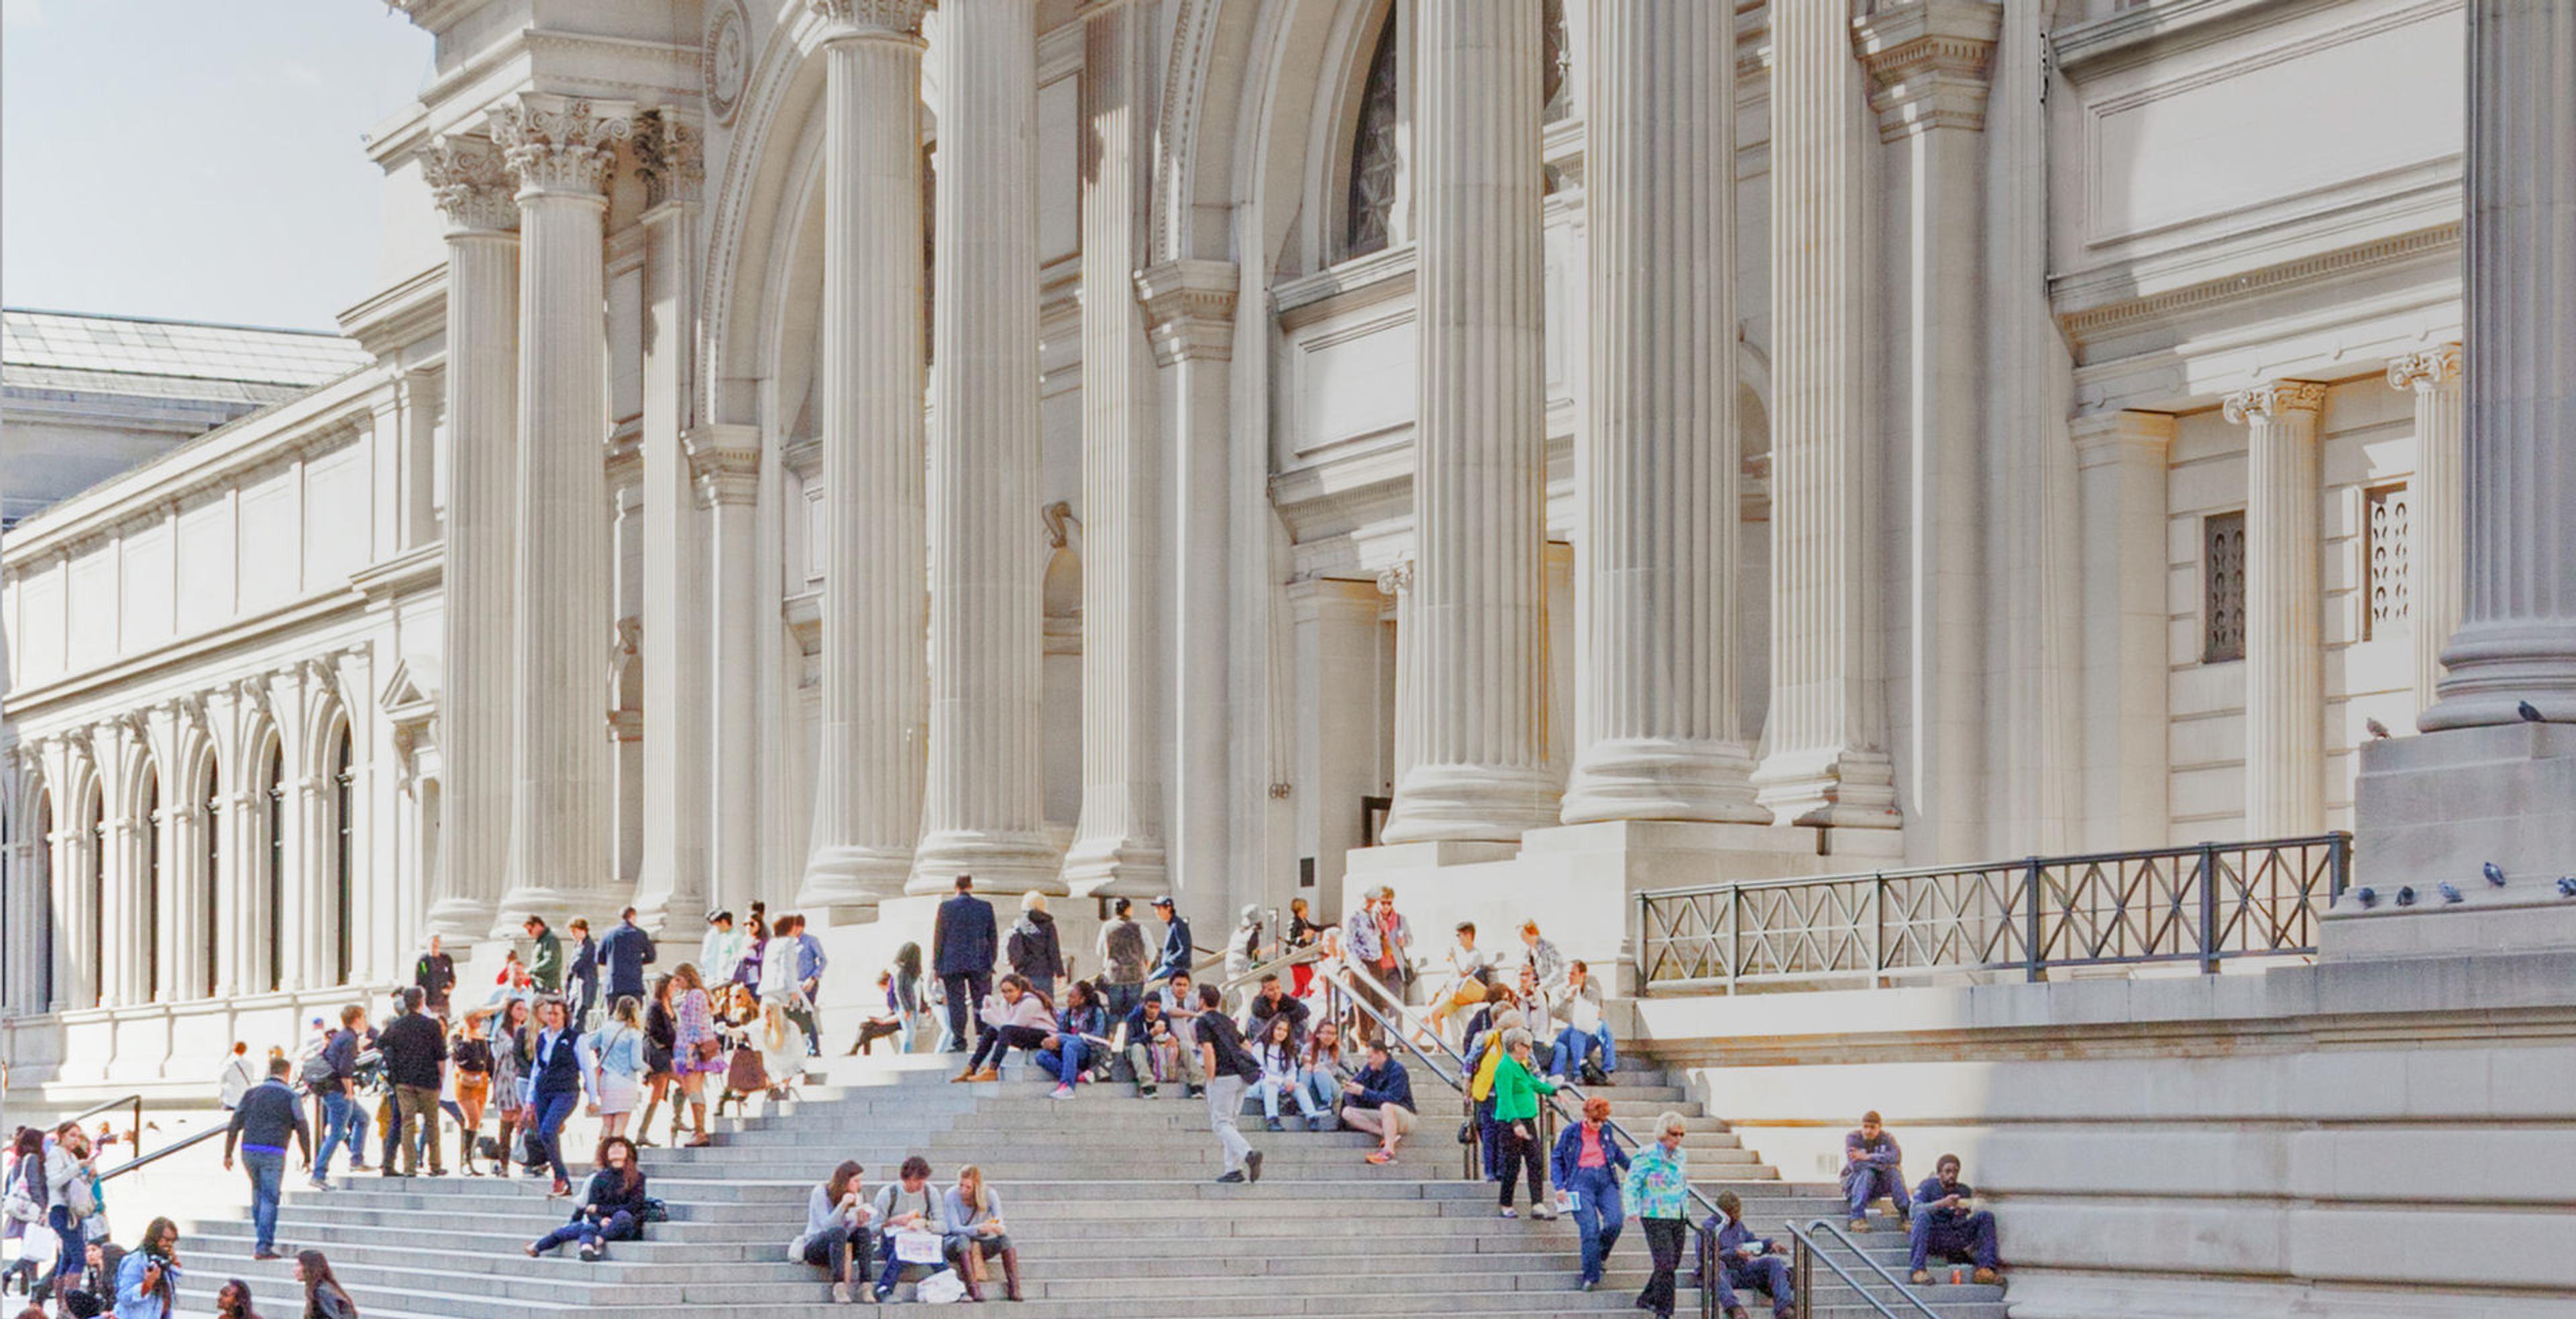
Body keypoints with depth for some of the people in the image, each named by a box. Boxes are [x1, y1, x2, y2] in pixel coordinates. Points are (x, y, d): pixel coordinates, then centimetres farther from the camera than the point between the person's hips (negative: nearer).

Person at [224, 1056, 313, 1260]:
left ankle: (260, 1234, 25)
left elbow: (235, 1125, 10)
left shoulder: (251, 1093, 12)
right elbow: (302, 1129, 0)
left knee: (258, 1192, 23)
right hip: (273, 1153, -4)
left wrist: (228, 1153, 13)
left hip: (249, 1151, 4)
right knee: (269, 1199, -1)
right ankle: (263, 1246, -5)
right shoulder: (290, 1097, 1)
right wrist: (308, 1157, 11)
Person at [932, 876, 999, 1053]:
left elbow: (938, 937, 0)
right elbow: (992, 937, 7)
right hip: (979, 963, 1)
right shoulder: (985, 907, 3)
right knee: (981, 1003, 6)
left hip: (952, 964, -1)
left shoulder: (946, 907, -2)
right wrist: (991, 963, 15)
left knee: (956, 1004, 1)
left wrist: (936, 965, 6)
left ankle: (959, 1042, -2)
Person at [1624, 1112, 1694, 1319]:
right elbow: (1631, 1185, -9)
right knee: (1666, 1264, -12)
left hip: (1679, 1219, 7)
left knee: (1673, 1263, 8)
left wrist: (1686, 1211, 22)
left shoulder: (1681, 1156, 12)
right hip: (1656, 1219, -7)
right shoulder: (1647, 1157, -9)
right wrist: (1633, 1211, -19)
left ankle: (1646, 1300, 25)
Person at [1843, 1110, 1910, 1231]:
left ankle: (1906, 1216, -30)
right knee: (1867, 1172, -34)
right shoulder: (1853, 1138, -10)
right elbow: (1855, 1165, -26)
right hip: (1853, 1182, -2)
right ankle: (1857, 1216, -41)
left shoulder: (1886, 1138, -3)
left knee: (1894, 1171, -26)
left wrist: (1868, 1157, -33)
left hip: (1879, 1186, 2)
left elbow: (1896, 1157, -25)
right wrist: (1883, 1163, -28)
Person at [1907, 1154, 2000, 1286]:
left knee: (1986, 1215, -10)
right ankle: (1918, 1270, -43)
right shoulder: (1928, 1186, 1)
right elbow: (1915, 1209, -17)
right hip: (1931, 1239, -3)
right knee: (1923, 1215, -34)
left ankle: (1985, 1268, -24)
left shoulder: (1964, 1190, 11)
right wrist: (1942, 1204, -30)